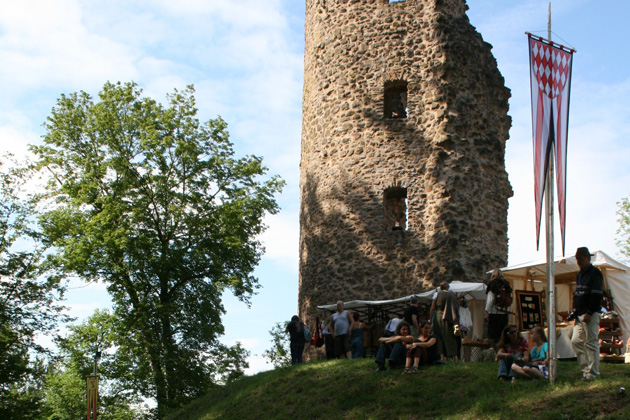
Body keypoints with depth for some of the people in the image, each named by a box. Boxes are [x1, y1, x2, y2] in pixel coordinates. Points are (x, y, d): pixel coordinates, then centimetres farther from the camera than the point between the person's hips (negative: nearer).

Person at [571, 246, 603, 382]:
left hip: (591, 314, -9)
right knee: (575, 341, 6)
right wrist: (575, 308, 11)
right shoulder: (580, 274, 19)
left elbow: (596, 295, -14)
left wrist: (589, 313, -19)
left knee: (591, 343, -7)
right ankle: (585, 368, 11)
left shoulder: (595, 273, -8)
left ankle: (593, 373, -3)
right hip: (580, 315, 9)